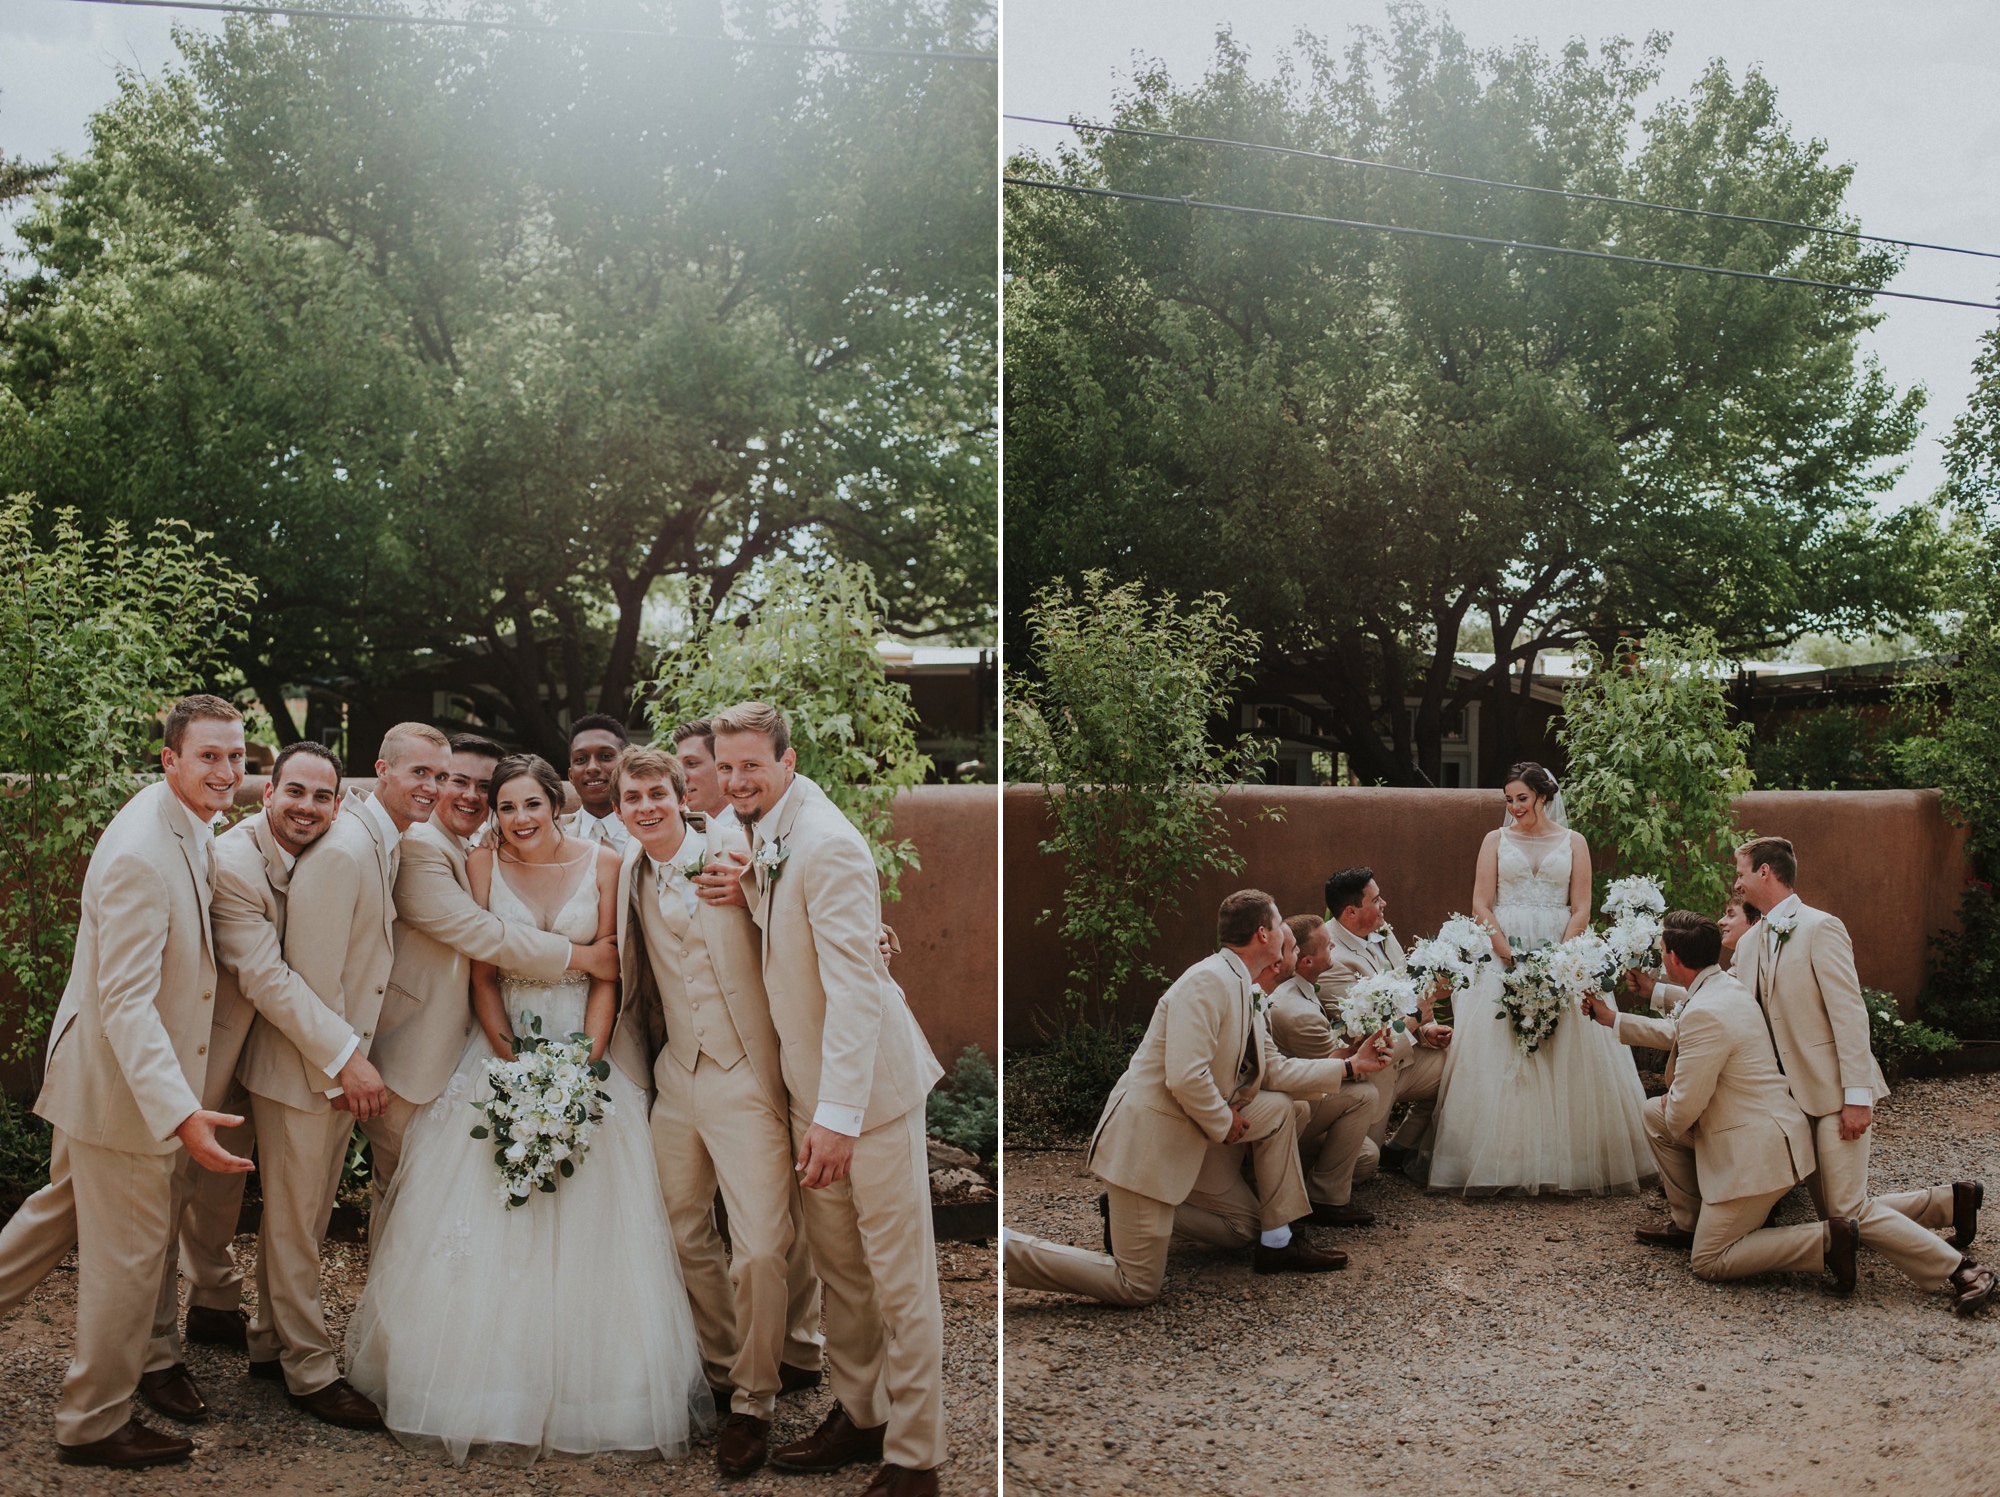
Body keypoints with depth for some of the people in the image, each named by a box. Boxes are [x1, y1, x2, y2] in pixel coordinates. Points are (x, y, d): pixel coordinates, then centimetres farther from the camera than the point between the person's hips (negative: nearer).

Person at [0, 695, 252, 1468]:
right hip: (124, 1082, -10)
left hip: (116, 1070, 10)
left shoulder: (185, 824, 1)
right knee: (128, 1251, 5)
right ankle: (94, 1424, 22)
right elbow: (126, 1001, -33)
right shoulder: (141, 855, -29)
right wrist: (181, 1114, -39)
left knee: (65, 1210, 26)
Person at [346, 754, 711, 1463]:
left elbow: (607, 975, -2)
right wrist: (518, 1068, -12)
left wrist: (583, 1065, -13)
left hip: (586, 1047, 0)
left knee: (589, 1219, 0)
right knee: (487, 1224, -1)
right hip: (503, 1047, 0)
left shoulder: (602, 863, -3)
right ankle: (492, 1390, 10)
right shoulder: (482, 865, -2)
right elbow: (481, 975, -1)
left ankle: (585, 1389, 12)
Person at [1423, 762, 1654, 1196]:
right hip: (1504, 956, 0)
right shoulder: (1496, 840, 9)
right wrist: (1511, 956, -11)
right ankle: (1505, 1165, -1)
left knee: (1569, 1059, -3)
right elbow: (1480, 905, 1)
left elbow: (1581, 910, 2)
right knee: (1499, 1058, -5)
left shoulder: (1572, 842, 8)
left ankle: (1569, 1164, 5)